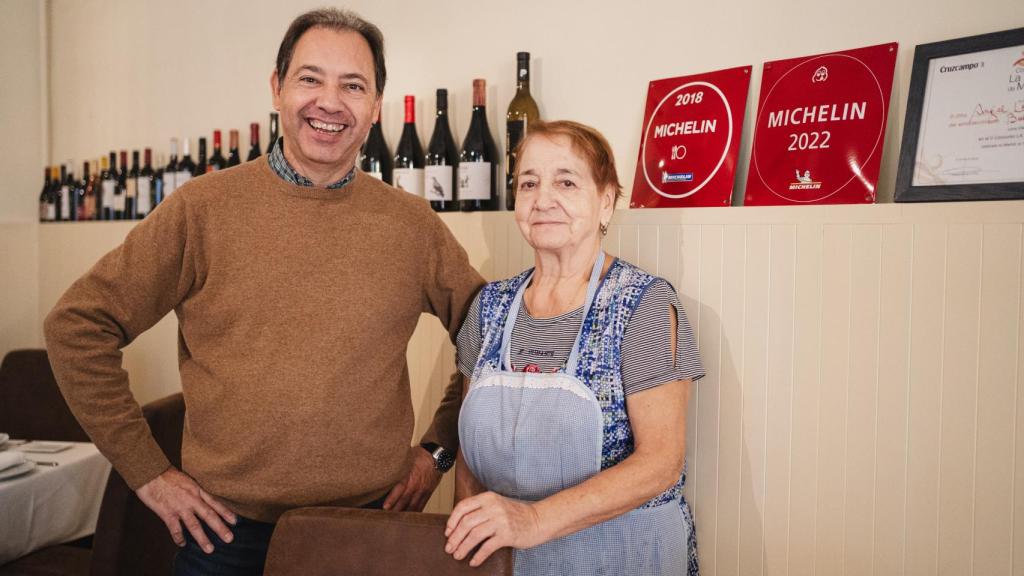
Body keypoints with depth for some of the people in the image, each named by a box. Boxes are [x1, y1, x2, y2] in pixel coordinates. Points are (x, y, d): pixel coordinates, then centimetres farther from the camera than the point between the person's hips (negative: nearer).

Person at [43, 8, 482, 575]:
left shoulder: (413, 224, -2)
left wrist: (437, 448, 3)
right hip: (230, 529, -1)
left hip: (372, 523, 2)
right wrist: (146, 469, -6)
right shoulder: (203, 208, -6)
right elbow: (78, 325, -3)